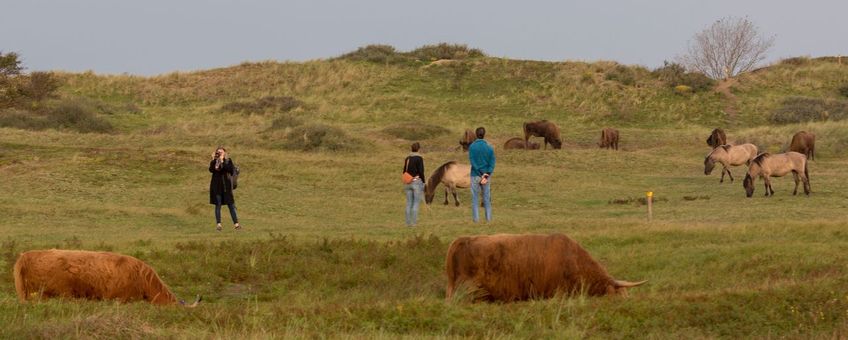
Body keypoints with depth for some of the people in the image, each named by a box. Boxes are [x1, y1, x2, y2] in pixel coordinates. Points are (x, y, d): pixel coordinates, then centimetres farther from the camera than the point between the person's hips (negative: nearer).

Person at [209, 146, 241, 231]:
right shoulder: (214, 162, 6)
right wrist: (213, 160, -16)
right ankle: (219, 224, 4)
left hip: (226, 185, -1)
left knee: (231, 205, 0)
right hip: (216, 186, 1)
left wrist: (222, 161, -15)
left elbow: (230, 169, -15)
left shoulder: (228, 161, 4)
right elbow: (211, 169, -12)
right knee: (218, 205, 1)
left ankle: (236, 223, 1)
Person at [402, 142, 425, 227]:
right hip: (417, 182, -6)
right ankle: (414, 222, -10)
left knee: (409, 203, 8)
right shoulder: (419, 158, -9)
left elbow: (404, 172, 12)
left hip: (408, 182, 6)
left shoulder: (407, 158, 9)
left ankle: (408, 223, 7)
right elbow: (421, 171, -14)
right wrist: (423, 182, -6)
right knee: (416, 203, -3)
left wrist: (405, 185, 19)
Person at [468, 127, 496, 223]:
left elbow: (472, 162, -14)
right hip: (487, 176, 2)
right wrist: (486, 176, -13)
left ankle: (476, 218, 1)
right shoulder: (489, 148, -1)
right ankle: (488, 218, 9)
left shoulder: (472, 147, -8)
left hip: (475, 175, -2)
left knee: (475, 198, 4)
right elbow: (492, 163, -6)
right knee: (487, 198, 10)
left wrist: (481, 174, -15)